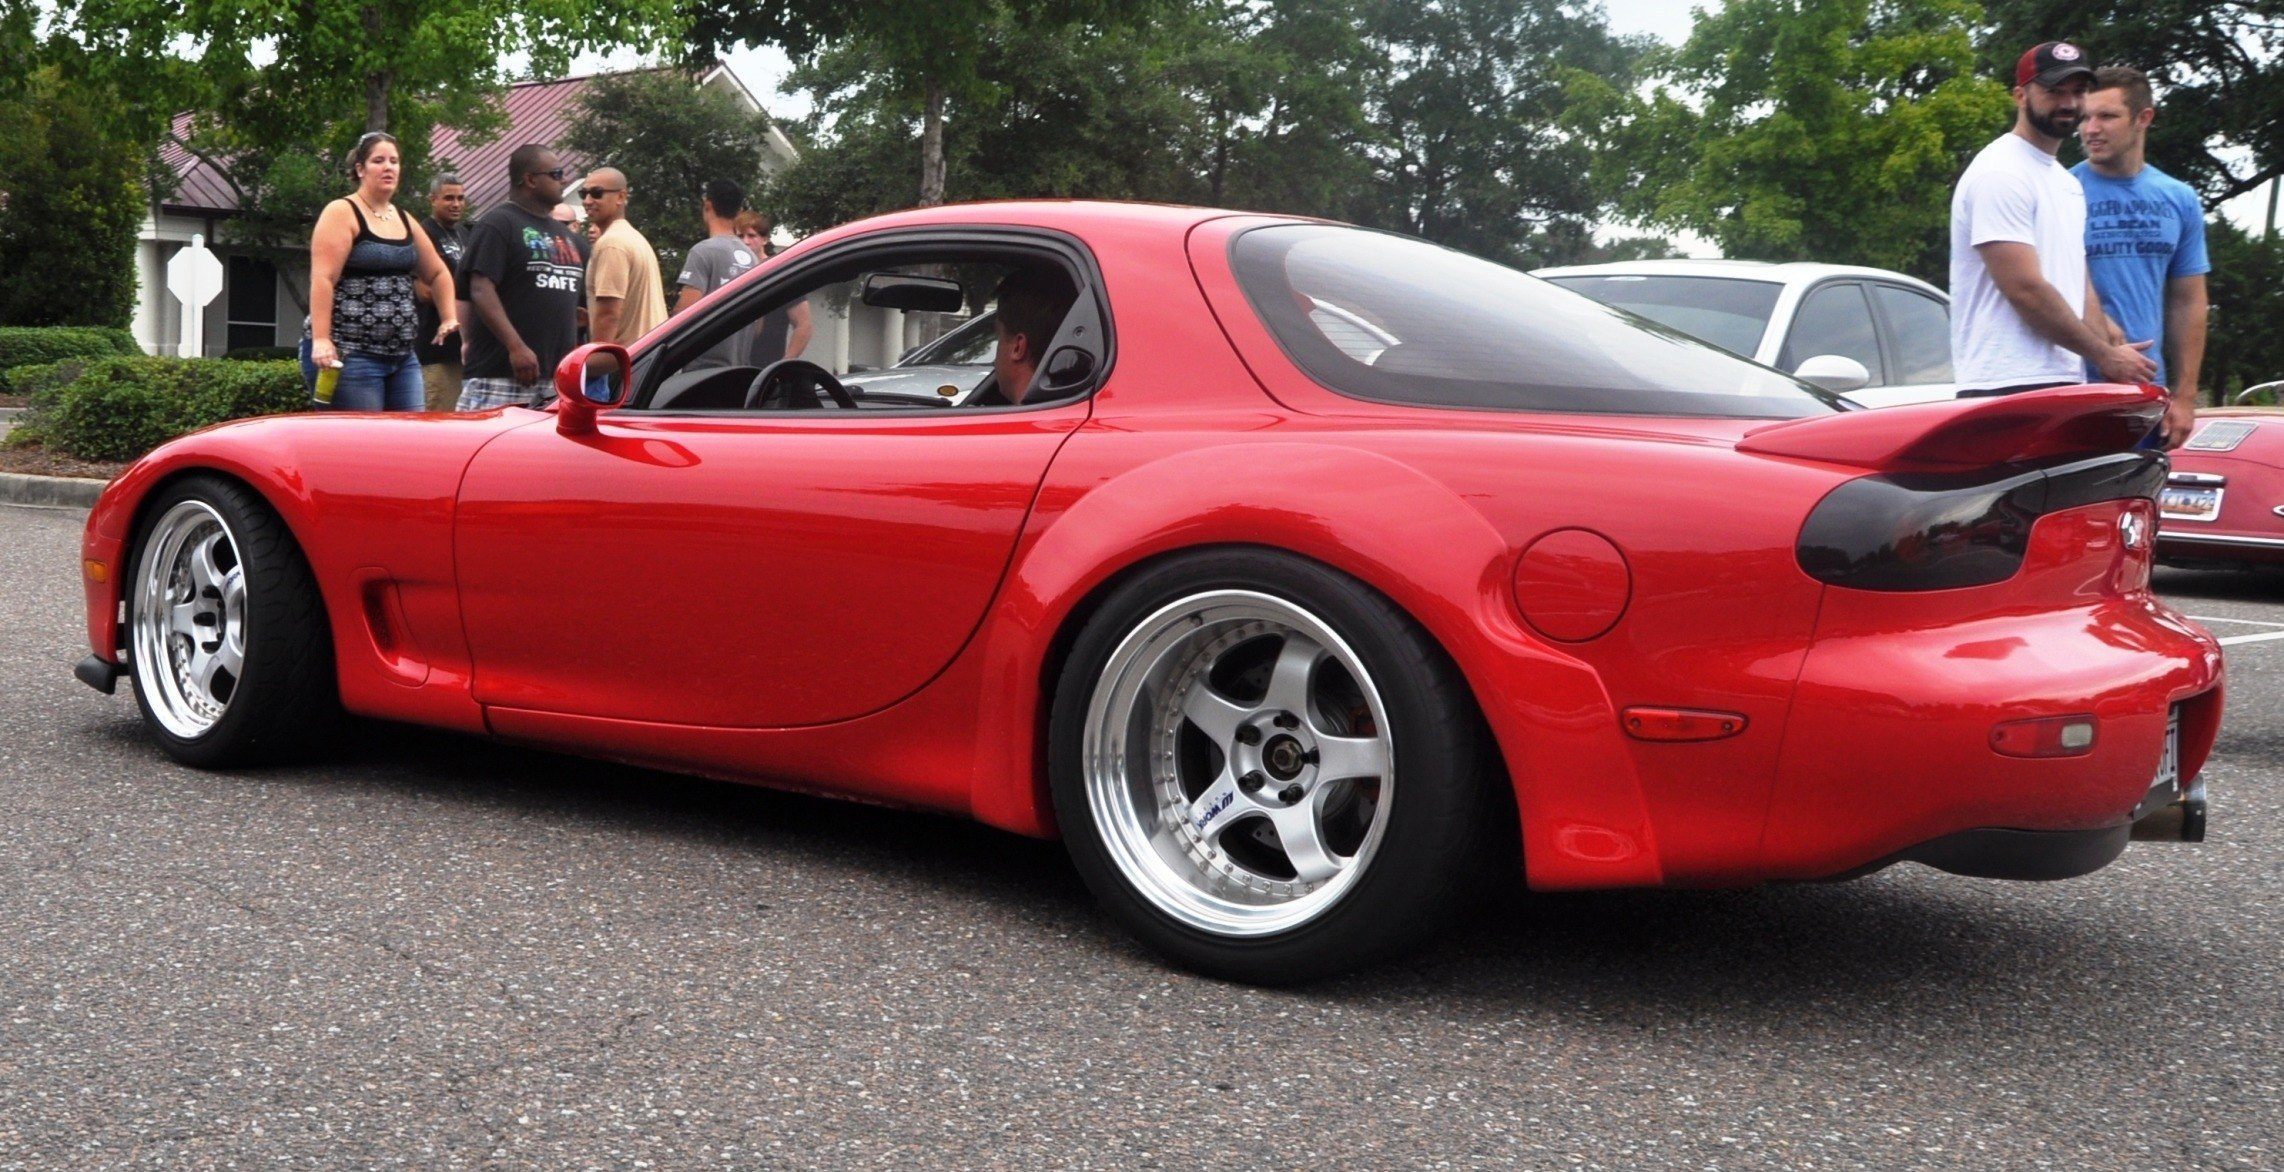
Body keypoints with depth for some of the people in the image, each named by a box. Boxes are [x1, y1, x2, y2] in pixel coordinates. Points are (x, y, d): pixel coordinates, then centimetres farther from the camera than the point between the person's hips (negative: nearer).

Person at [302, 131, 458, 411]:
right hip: (347, 355, -8)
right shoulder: (342, 213, -5)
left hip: (401, 357, 8)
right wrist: (320, 340, -23)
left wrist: (450, 318, 14)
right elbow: (322, 279, -14)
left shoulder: (404, 221, 18)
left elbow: (438, 273, 28)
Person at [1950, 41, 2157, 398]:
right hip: (2008, 386, -10)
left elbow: (2080, 285, 21)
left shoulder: (2068, 183, 22)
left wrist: (2109, 371, 7)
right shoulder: (2000, 174, -10)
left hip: (2065, 384, 10)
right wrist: (2106, 355, -9)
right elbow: (2025, 289, -17)